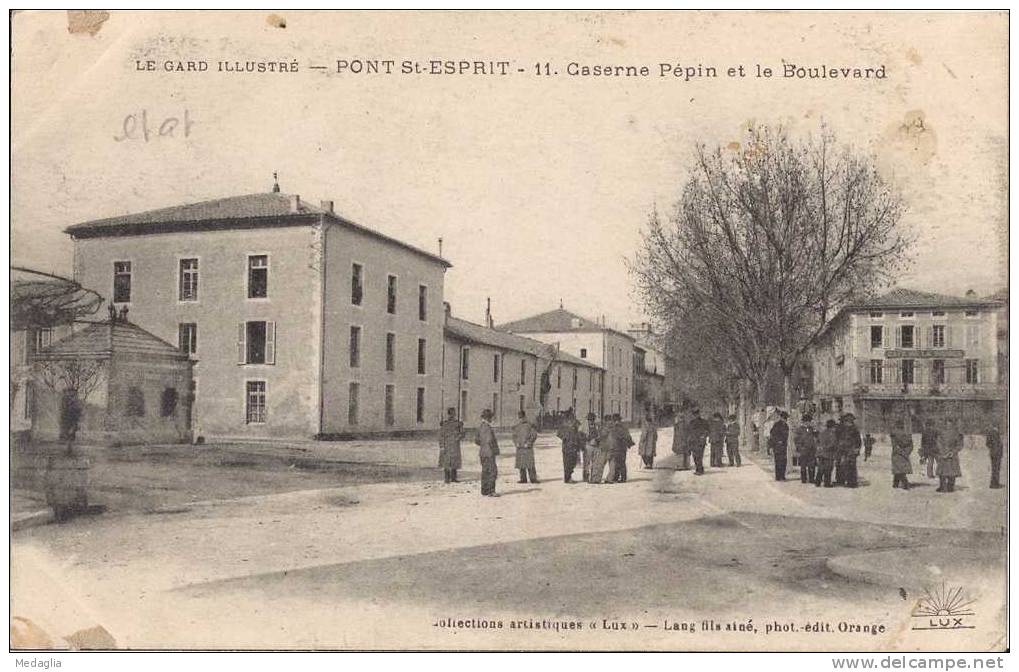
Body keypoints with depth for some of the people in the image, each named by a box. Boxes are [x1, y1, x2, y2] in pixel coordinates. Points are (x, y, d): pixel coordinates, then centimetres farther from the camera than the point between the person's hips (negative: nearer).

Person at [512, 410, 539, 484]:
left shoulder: (529, 425, -5)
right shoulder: (517, 426, 11)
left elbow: (534, 435, -6)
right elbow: (514, 435, 20)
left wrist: (528, 443, -12)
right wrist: (516, 443, 3)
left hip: (528, 447, -5)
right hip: (519, 447, 5)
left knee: (530, 464, -7)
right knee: (520, 464, 6)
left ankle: (533, 478, -2)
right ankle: (523, 479, 13)